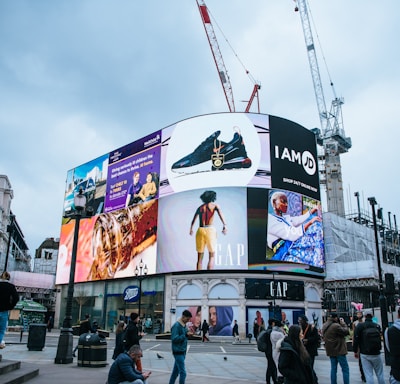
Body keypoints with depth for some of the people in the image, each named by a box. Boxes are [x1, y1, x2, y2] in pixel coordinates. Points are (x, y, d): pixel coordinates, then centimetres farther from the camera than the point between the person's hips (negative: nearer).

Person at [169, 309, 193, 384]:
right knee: (183, 373, -8)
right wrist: (186, 335, -25)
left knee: (176, 371, 17)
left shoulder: (184, 325, 10)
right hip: (178, 352, -9)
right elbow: (174, 339, -21)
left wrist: (188, 332, -3)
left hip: (182, 351, 9)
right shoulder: (176, 326, -16)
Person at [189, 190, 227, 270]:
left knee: (200, 257, 11)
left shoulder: (200, 207, 20)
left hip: (200, 231, 3)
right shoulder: (215, 205, 10)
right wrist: (224, 226, -26)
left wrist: (191, 229, 51)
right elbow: (220, 213, -13)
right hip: (210, 230, -3)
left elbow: (193, 220, 33)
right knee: (212, 257, 5)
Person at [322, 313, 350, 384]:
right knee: (345, 369, 2)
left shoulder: (324, 326, 6)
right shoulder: (336, 326, -23)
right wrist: (343, 323, -2)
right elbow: (346, 332, -16)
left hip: (330, 350, 8)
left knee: (333, 368, 14)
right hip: (339, 350, -8)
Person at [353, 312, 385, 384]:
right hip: (376, 354, 2)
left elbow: (356, 339, -8)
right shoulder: (377, 326, -2)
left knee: (368, 375, 2)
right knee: (380, 374, 14)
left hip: (364, 354, -1)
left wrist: (355, 351, 1)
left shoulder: (360, 326, -8)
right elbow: (380, 338, 14)